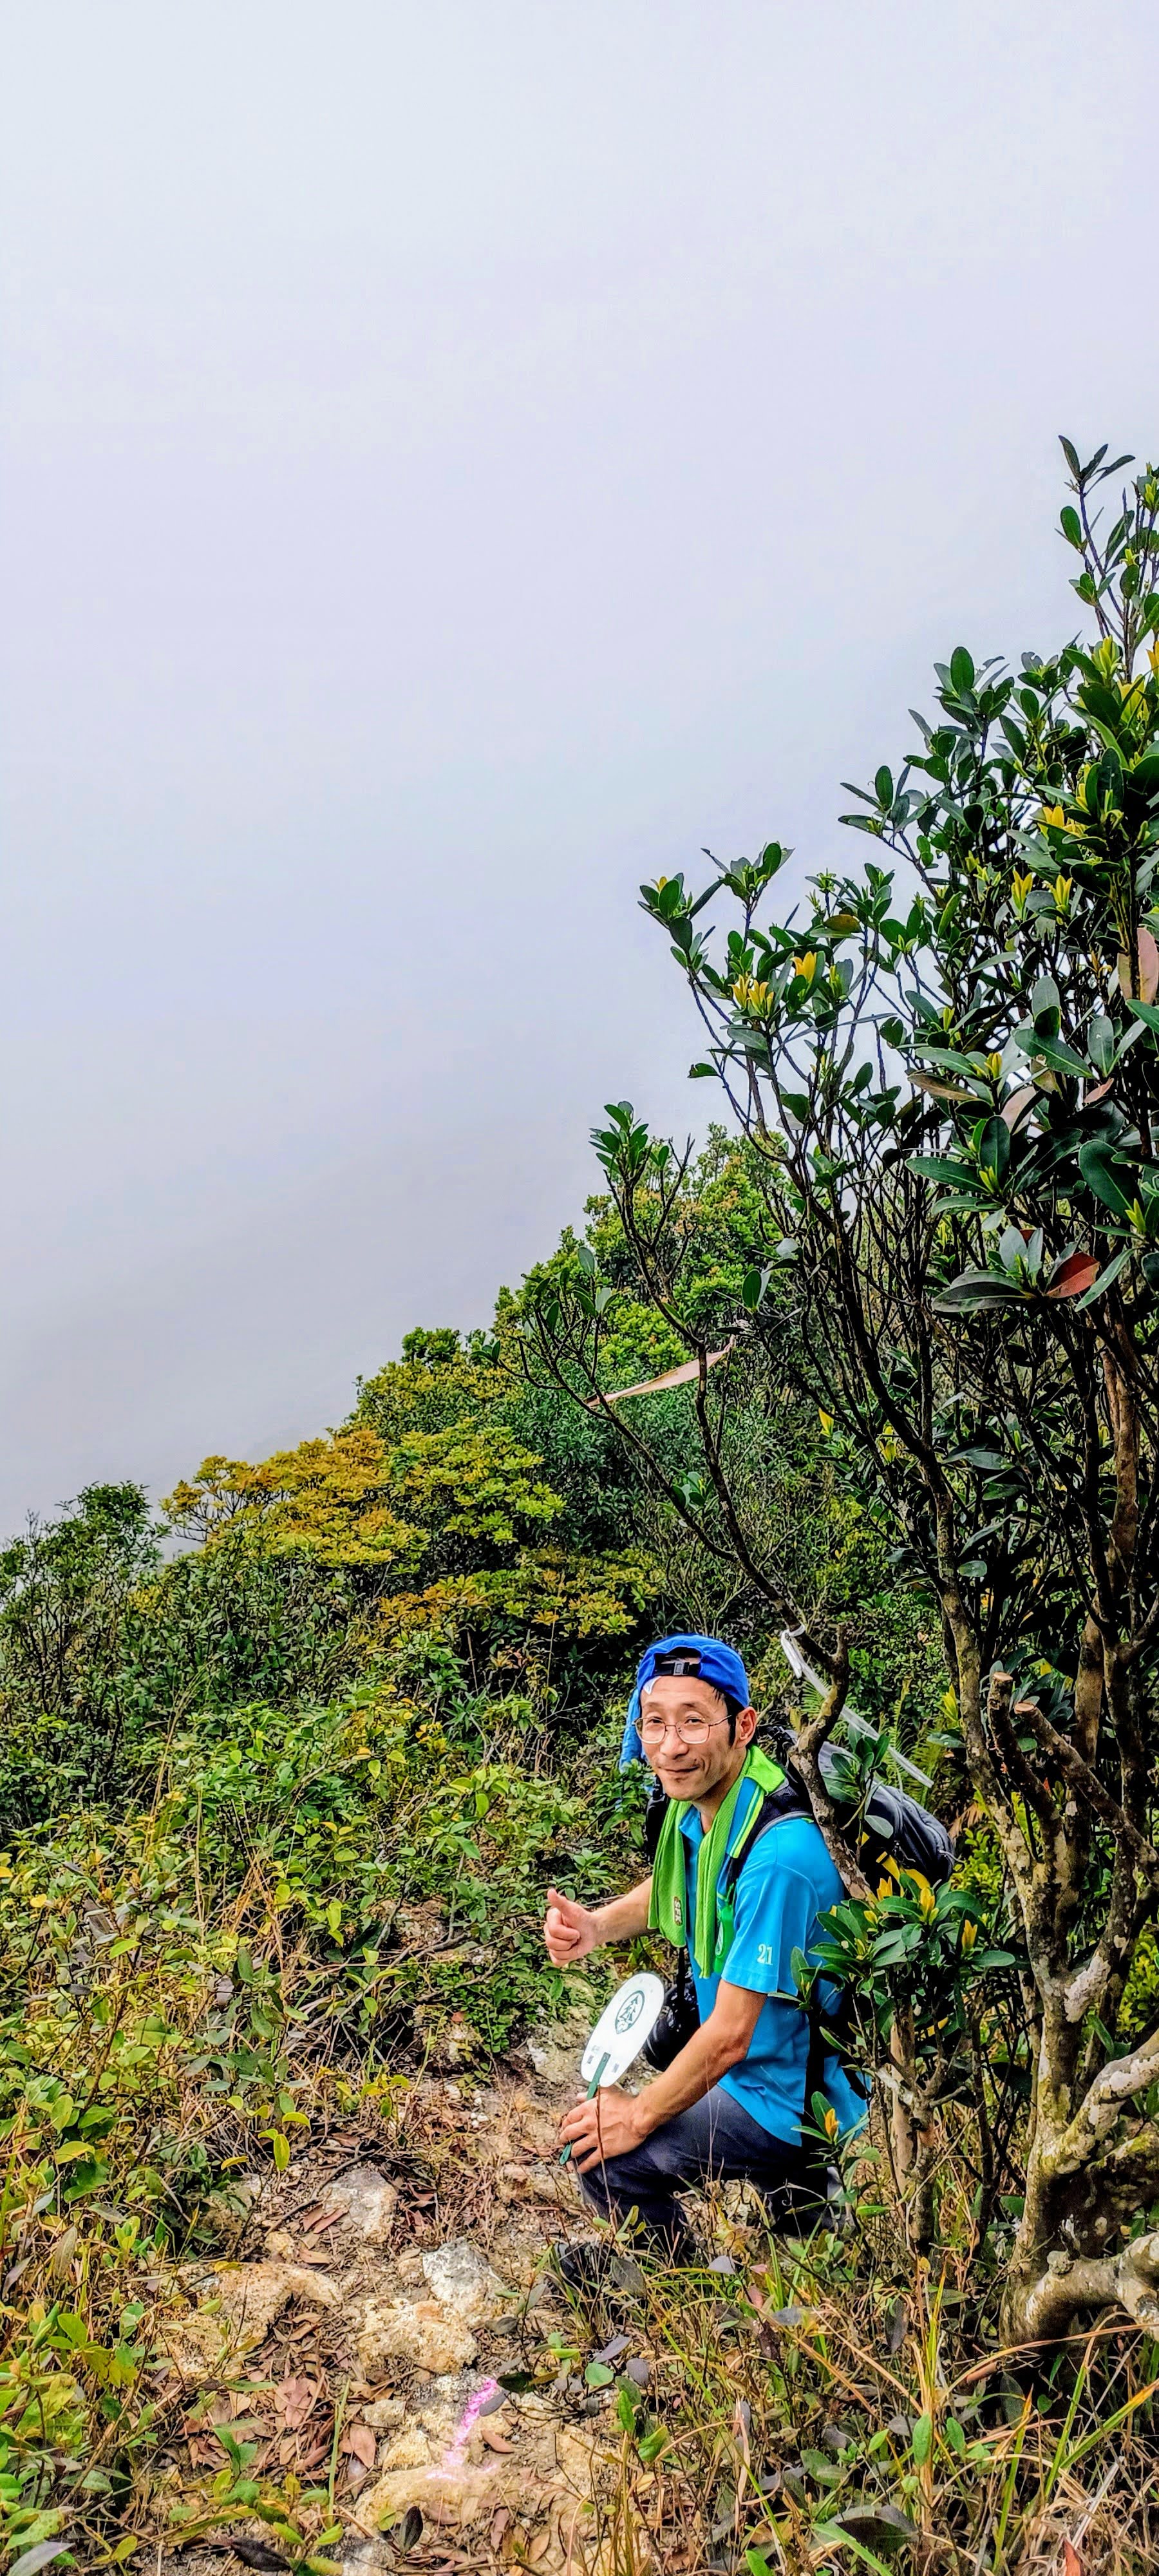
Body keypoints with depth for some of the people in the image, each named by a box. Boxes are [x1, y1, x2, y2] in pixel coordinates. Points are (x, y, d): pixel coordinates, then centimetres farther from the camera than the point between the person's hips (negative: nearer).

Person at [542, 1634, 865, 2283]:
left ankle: (678, 2268, 18)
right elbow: (673, 1889, 15)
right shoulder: (700, 1800, -7)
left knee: (603, 2153, -11)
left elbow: (730, 2035, -27)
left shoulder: (776, 1857, -33)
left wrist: (639, 2117, -13)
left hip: (796, 2099, -9)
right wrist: (597, 1925, -5)